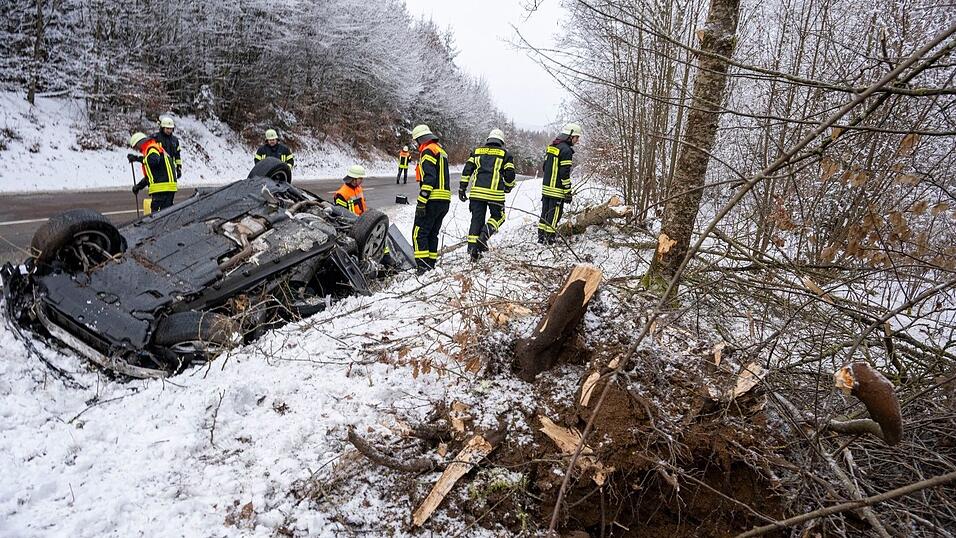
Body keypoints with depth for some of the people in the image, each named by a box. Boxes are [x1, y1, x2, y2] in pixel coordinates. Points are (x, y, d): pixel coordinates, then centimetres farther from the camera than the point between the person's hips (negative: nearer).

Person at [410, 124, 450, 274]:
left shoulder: (428, 151, -8)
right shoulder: (441, 150, 22)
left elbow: (429, 178, -19)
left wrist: (421, 202, -21)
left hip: (433, 200, -9)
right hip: (445, 200, 9)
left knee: (419, 233, -8)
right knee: (432, 234, 14)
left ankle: (423, 266, -14)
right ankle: (431, 264, 16)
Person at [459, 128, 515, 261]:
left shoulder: (477, 151, 15)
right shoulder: (505, 154, 7)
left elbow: (467, 170, 9)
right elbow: (510, 175, 2)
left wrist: (462, 188, 10)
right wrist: (508, 187, 21)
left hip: (477, 191, 3)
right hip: (495, 192, -3)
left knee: (476, 219, 9)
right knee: (498, 216, 15)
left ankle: (473, 249, 7)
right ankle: (484, 235, -9)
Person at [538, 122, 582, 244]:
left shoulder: (551, 146, 13)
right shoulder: (566, 150, -15)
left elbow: (544, 167, 19)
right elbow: (565, 173, -18)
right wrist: (568, 192, -14)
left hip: (546, 188, 8)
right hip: (557, 190, -8)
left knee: (545, 211, 14)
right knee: (554, 215, -1)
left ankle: (541, 236, 20)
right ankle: (549, 239, 2)